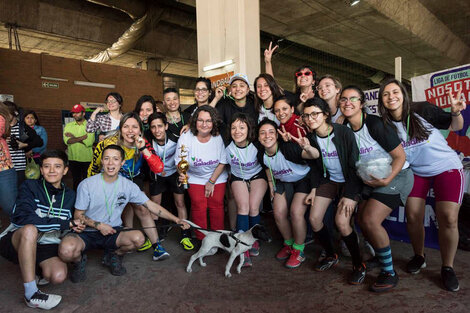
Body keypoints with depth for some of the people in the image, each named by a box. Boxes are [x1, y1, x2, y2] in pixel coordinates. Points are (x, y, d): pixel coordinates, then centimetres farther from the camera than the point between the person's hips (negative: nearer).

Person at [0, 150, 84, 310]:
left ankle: (39, 269, 11)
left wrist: (74, 227, -2)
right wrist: (65, 224, -21)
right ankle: (31, 294, -26)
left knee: (59, 276, -27)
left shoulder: (69, 195, 8)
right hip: (16, 241, -3)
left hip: (47, 245, 3)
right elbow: (22, 218, -22)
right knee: (30, 230, -38)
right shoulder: (30, 187, -5)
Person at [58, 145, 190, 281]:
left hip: (112, 232, 2)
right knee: (67, 250, -33)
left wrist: (176, 219, -8)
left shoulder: (128, 185, -2)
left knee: (138, 238, -28)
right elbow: (78, 215, -1)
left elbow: (151, 205, -1)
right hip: (87, 233, -2)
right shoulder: (87, 185, -8)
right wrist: (99, 225, -18)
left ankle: (113, 256, 7)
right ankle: (79, 261, 7)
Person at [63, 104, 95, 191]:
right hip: (73, 159, 3)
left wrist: (73, 137, -9)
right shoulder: (68, 126, 8)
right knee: (76, 181, 14)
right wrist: (82, 137, -15)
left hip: (87, 159, -3)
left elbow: (89, 142, -16)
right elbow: (66, 141, -9)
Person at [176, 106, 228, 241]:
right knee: (198, 206, -6)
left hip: (217, 177, 1)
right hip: (195, 178, 0)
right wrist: (182, 173, -36)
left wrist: (212, 181, -8)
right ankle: (201, 239, 14)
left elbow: (223, 162, -7)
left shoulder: (219, 137, -17)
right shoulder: (185, 138, -19)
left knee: (216, 205, -2)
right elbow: (180, 162, -14)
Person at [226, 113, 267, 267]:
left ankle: (254, 241, 9)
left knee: (253, 208, -16)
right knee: (243, 208, -19)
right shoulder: (228, 147, -21)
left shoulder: (257, 145, -24)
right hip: (238, 177, 1)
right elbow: (228, 164, -1)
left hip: (257, 175, -1)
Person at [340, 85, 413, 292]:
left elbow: (400, 156, -17)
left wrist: (387, 180, -26)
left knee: (370, 220, -19)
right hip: (370, 180, 7)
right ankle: (381, 257, 31)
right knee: (362, 221, 4)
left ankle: (389, 273, -1)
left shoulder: (375, 124, -21)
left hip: (395, 175, -7)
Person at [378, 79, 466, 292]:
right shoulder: (385, 126, -5)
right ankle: (419, 257, 22)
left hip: (446, 167, -2)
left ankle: (447, 268, 7)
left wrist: (455, 112, -22)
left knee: (448, 219, -13)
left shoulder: (423, 110, -13)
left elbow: (455, 127, -2)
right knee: (413, 217, -5)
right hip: (416, 172, 3)